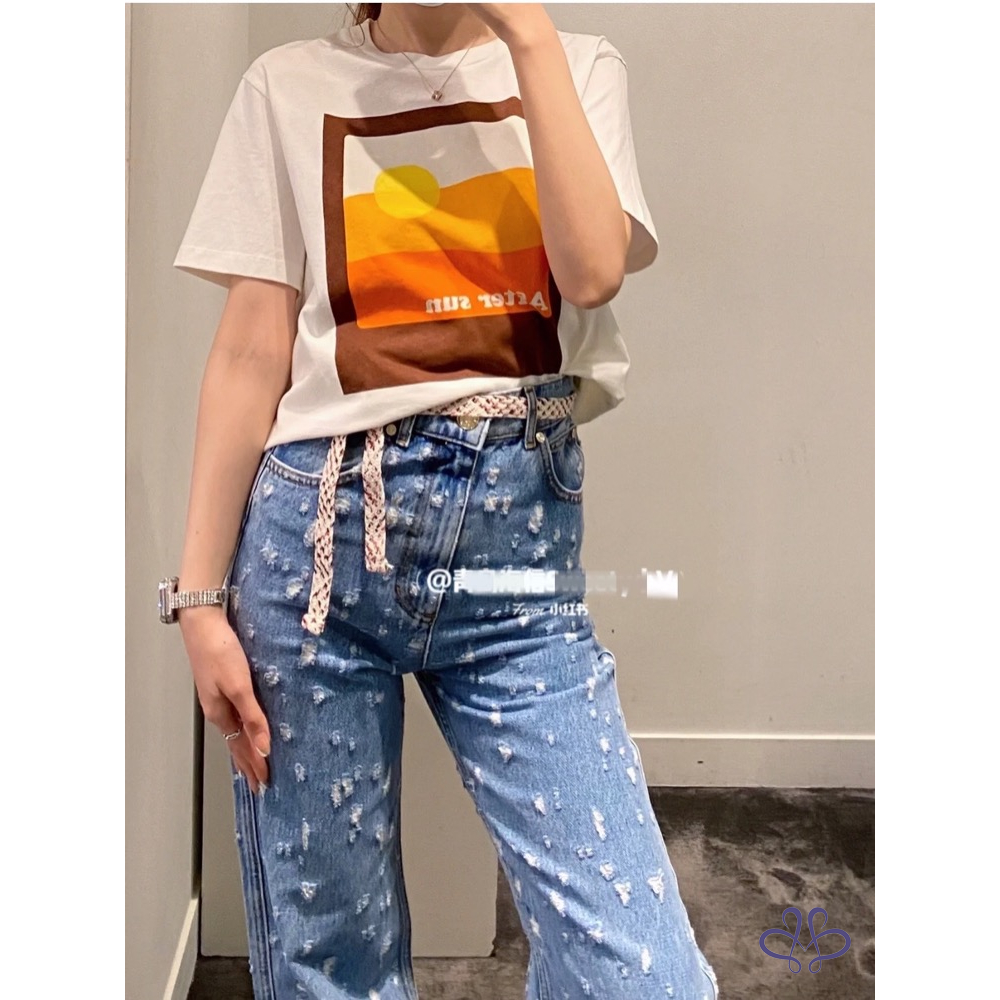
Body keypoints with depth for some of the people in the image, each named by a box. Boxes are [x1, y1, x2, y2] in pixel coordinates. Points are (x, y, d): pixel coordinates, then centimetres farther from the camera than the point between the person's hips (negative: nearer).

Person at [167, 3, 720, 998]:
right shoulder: (290, 85, 8)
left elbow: (595, 271, -9)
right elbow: (250, 357, 3)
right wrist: (201, 591, 0)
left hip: (519, 537, 1)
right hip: (322, 528, 0)